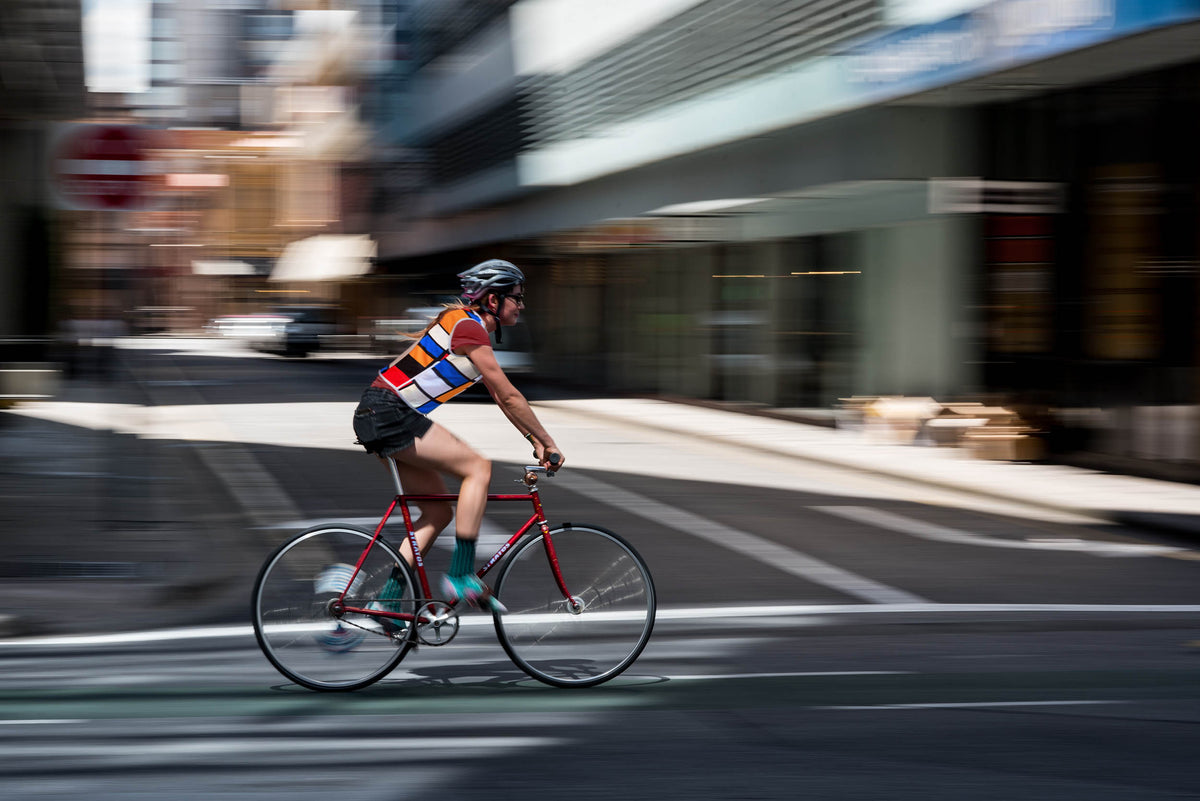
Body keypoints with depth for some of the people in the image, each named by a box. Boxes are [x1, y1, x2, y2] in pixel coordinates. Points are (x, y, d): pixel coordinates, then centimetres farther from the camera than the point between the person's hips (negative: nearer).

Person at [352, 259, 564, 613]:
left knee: (438, 511, 9)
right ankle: (461, 576, -14)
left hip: (381, 417, 10)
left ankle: (387, 602, 8)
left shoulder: (472, 328, 17)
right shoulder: (467, 326, -14)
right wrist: (549, 443, -8)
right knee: (477, 466, -14)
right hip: (387, 412, -10)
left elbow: (501, 398, 23)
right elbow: (510, 396, -14)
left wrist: (536, 442, 18)